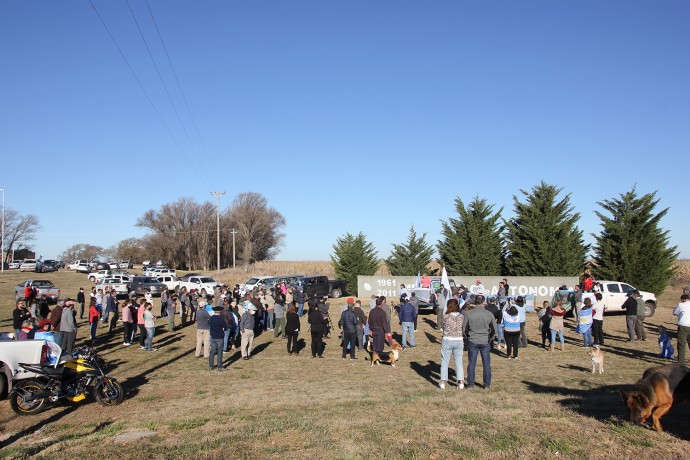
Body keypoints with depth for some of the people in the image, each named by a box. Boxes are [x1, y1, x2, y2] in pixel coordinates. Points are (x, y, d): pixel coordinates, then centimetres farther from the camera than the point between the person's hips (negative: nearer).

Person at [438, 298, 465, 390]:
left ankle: (443, 382, 14)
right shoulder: (462, 317, -5)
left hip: (447, 340, -2)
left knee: (445, 362, 11)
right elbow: (464, 328, 5)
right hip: (459, 341, 2)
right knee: (459, 362, 14)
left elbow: (442, 323, 5)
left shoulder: (446, 317, -15)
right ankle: (461, 382, 12)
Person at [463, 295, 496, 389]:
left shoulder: (468, 314, -9)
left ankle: (470, 383, 15)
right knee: (486, 364, 11)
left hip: (472, 342, 0)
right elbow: (494, 329, 1)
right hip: (485, 342, 0)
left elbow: (465, 328, -2)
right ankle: (487, 384, 16)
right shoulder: (489, 314, -7)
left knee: (471, 363, 10)